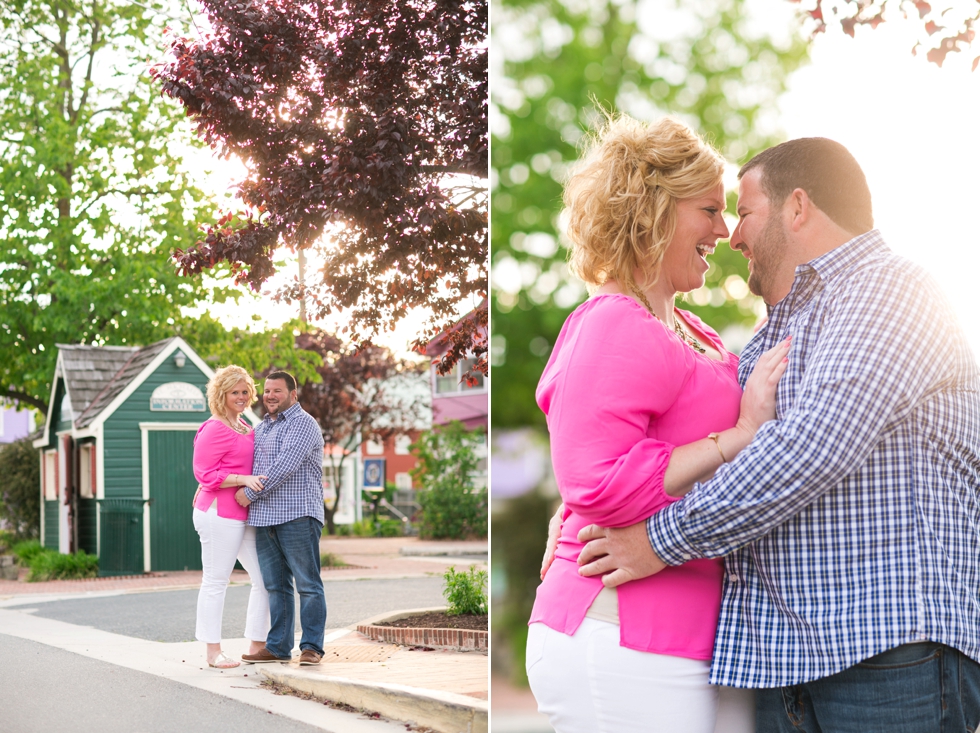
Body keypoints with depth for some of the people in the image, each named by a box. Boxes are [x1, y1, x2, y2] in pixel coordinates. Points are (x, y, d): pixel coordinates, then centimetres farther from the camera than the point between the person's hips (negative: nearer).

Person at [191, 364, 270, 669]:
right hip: (220, 514, -9)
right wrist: (244, 479, -21)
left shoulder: (242, 426, 16)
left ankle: (256, 646, 16)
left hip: (243, 515, 9)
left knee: (264, 578, 8)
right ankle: (214, 652, 6)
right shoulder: (215, 429, -11)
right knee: (215, 581, -1)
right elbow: (205, 473, -15)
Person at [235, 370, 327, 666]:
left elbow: (285, 465, -16)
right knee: (275, 585, 10)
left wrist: (250, 493, -11)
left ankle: (311, 646, 0)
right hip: (264, 518, 8)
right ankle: (278, 646, 15)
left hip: (297, 516, -8)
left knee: (308, 584, -4)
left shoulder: (302, 424, -5)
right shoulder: (261, 428, 21)